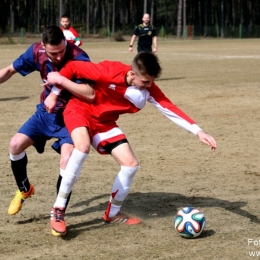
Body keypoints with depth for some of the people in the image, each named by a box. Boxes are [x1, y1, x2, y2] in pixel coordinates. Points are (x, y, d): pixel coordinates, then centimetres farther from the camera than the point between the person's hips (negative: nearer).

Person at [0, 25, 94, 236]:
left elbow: (90, 94, -40)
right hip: (46, 112, 5)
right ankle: (24, 189, 23)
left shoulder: (78, 58, -31)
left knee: (67, 161, -21)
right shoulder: (36, 52, -15)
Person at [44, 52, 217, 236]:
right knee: (83, 147, -37)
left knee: (131, 164, -4)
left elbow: (170, 109, -18)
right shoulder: (108, 72, -31)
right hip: (79, 109, -6)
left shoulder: (148, 88, -16)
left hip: (104, 122, 6)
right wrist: (54, 94, -9)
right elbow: (72, 67, -19)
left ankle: (113, 213, 20)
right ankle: (58, 211, -29)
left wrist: (198, 132, -26)